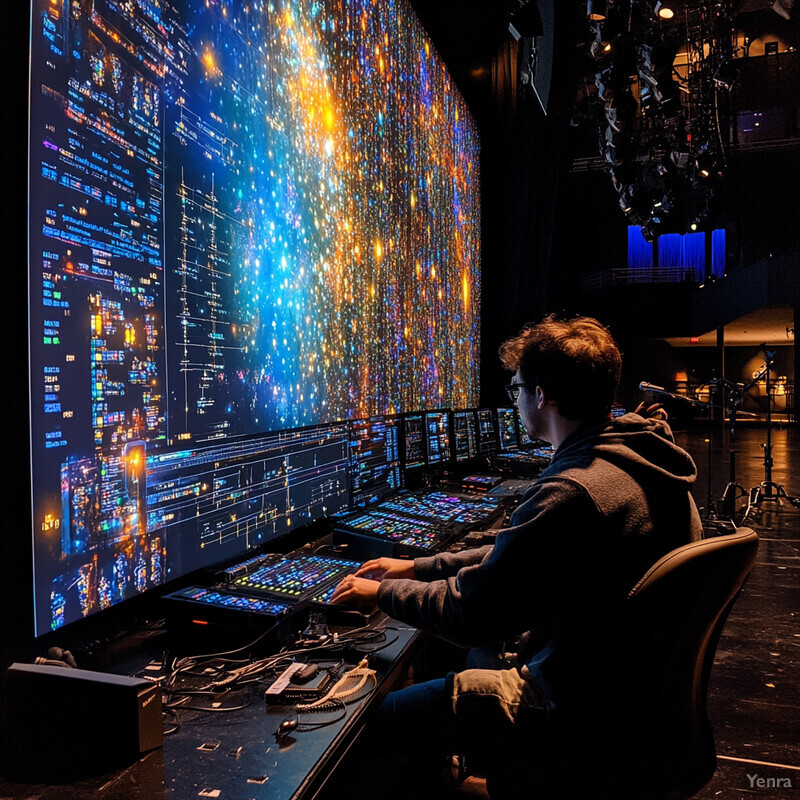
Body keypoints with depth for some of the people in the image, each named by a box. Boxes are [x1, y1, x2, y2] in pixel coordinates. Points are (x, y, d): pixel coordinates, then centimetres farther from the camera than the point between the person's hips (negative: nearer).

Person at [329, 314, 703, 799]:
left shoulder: (572, 494, -31)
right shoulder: (645, 459, 2)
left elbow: (472, 614, -22)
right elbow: (522, 558, 10)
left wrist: (383, 592, -4)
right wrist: (419, 568, 11)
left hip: (583, 713, -9)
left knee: (384, 718, -1)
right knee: (445, 656, 25)